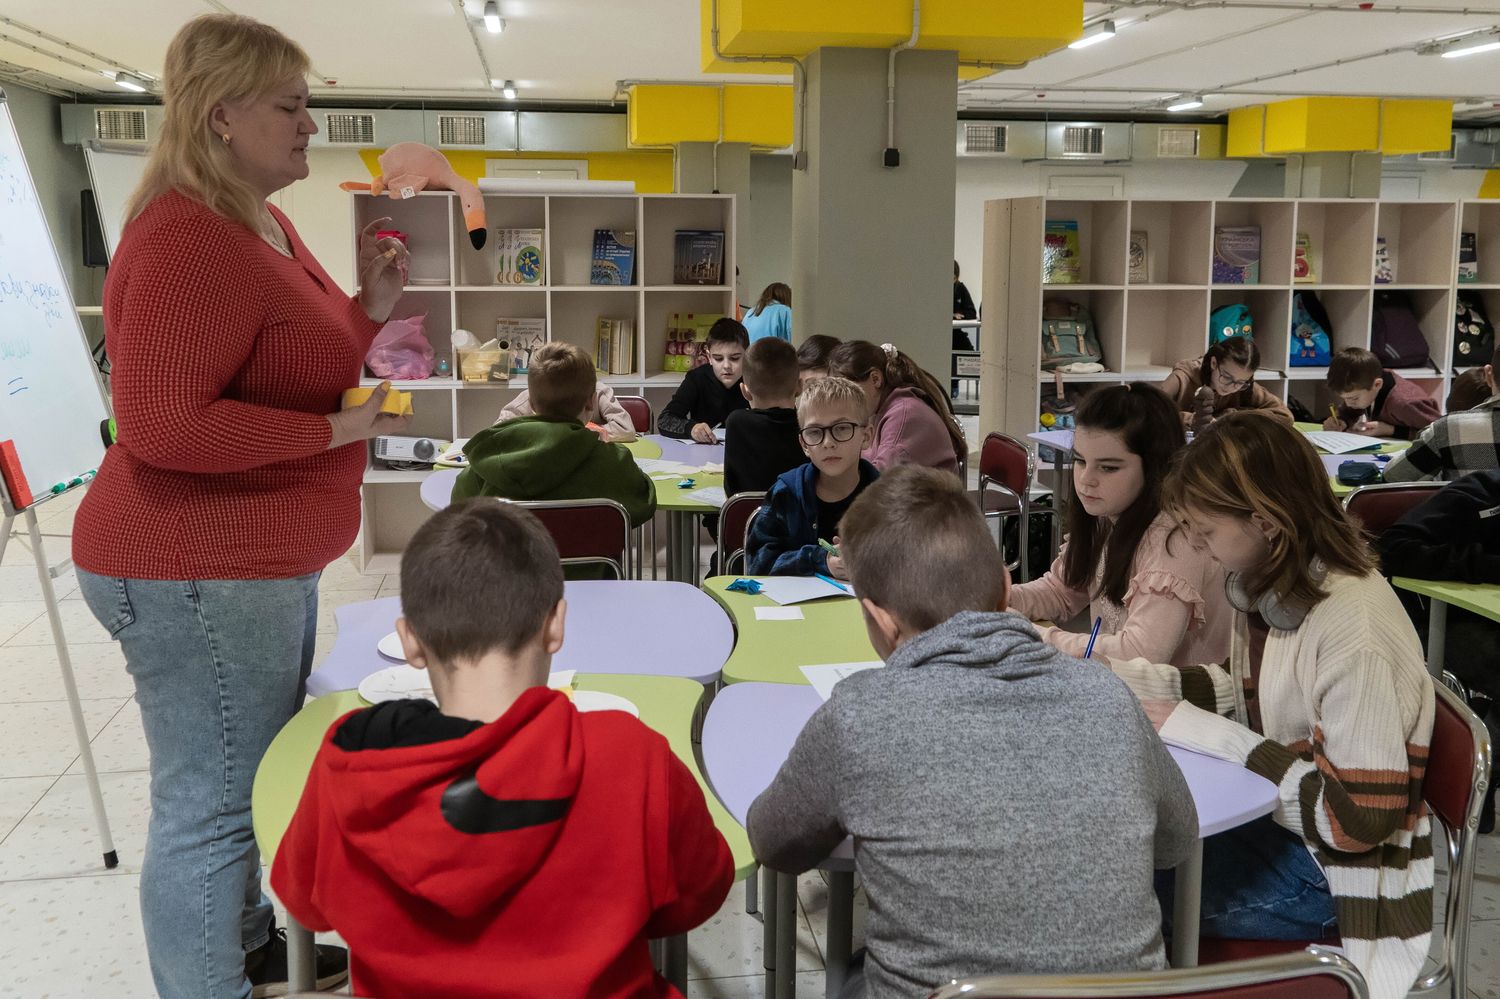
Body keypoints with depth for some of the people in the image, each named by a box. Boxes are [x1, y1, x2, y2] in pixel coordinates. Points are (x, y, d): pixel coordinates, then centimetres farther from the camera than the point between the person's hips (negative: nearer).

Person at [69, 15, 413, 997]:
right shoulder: (188, 242, -20)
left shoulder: (265, 223, 12)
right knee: (212, 805, -1)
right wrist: (339, 429, -22)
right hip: (197, 570, -11)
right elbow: (162, 427, -27)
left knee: (260, 776, 22)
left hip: (265, 561, 11)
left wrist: (371, 306, 5)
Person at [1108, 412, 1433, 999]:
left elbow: (1358, 818, -26)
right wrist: (1127, 679, -1)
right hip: (1265, 819, 8)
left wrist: (1206, 735, -26)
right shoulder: (1275, 583, -3)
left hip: (1331, 871, -7)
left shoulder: (1355, 629, -29)